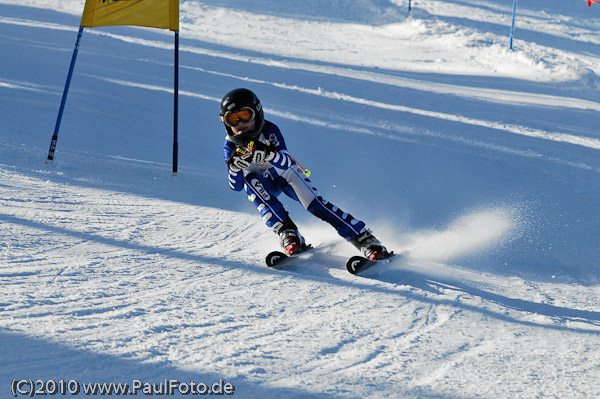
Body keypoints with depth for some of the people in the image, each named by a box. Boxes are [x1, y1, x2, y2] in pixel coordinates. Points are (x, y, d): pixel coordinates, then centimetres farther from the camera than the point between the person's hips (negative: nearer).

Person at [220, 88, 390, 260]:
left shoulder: (269, 131, -23)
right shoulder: (230, 147, -17)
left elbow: (287, 165, -35)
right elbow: (236, 186, -20)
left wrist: (269, 154, -56)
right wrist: (235, 167, -41)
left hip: (286, 175, -2)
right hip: (262, 187, 2)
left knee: (316, 203, -25)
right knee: (250, 179, -31)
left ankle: (364, 239, -27)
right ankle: (287, 233, -35)